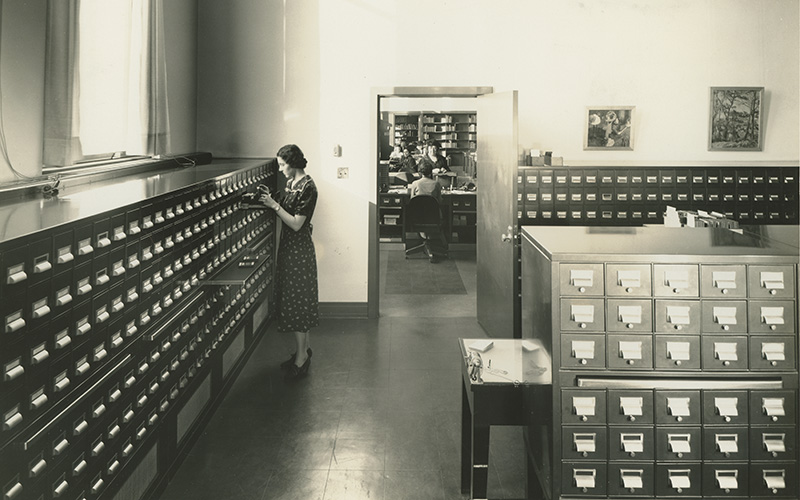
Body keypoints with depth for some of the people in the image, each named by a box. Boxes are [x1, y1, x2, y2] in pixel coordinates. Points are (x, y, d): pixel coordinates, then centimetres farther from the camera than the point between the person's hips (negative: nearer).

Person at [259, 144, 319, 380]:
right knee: (295, 298, 15)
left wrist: (274, 205, -22)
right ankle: (305, 346, 26)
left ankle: (302, 356, 4)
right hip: (289, 246, 9)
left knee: (296, 299, -4)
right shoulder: (291, 183, 9)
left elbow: (296, 223, -21)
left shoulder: (307, 187, -19)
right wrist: (270, 201, 0)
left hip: (299, 249, -9)